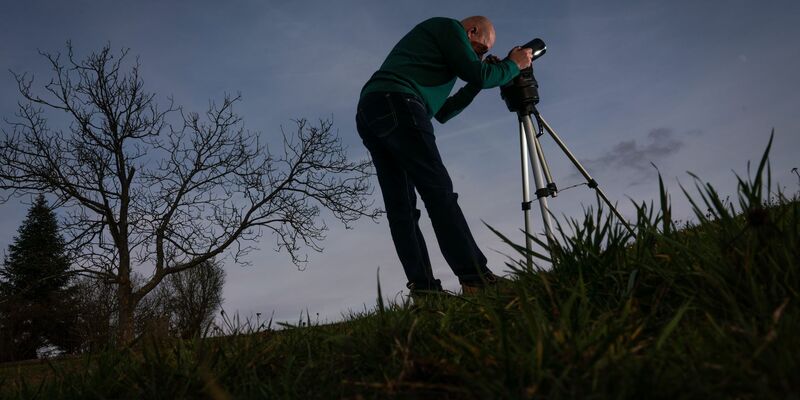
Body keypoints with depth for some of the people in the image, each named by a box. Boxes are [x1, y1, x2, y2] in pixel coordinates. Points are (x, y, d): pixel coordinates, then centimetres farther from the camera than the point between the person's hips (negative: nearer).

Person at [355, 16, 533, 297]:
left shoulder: (432, 42, 36)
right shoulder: (448, 27, 12)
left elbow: (442, 113, 32)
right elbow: (477, 73, 1)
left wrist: (476, 85, 28)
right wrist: (514, 65, 18)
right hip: (396, 103, -9)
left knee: (401, 207, -2)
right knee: (438, 191, -16)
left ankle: (423, 287, -7)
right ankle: (475, 277, -20)